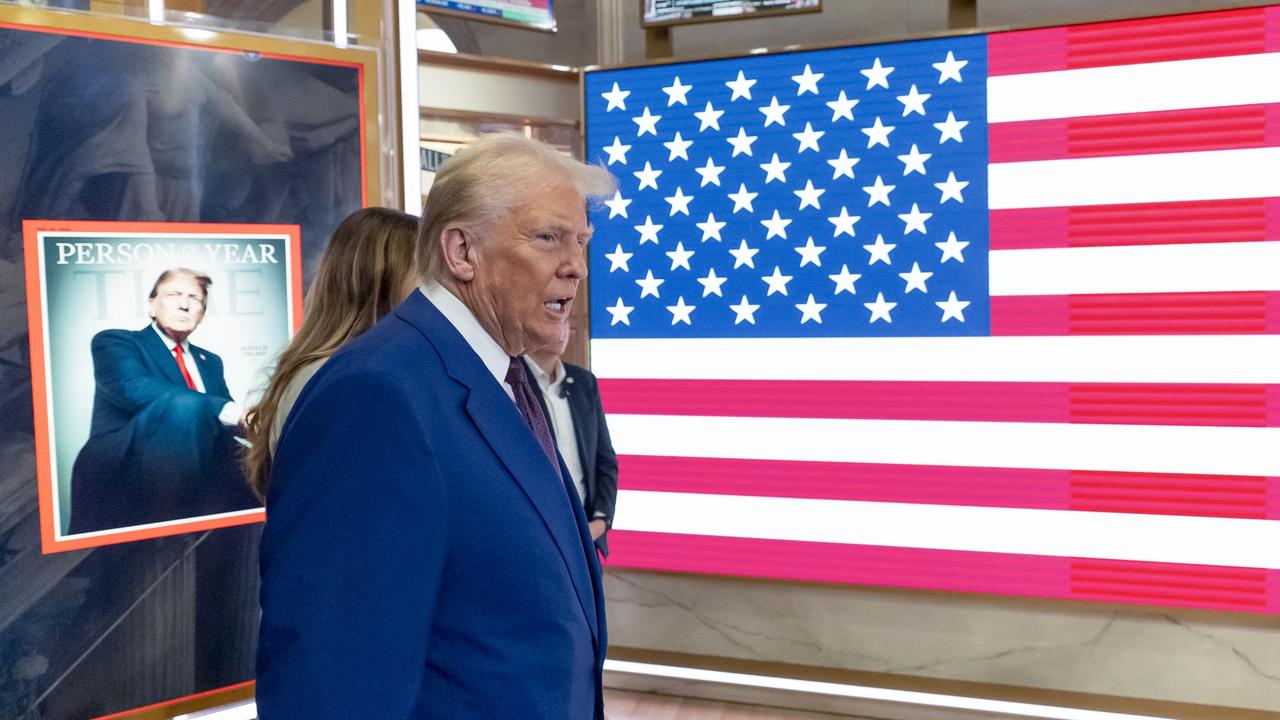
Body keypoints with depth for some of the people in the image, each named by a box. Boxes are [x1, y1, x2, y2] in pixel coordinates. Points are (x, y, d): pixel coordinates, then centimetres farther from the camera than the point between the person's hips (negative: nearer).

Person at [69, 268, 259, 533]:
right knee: (185, 405, -32)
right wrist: (228, 411, -23)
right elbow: (133, 390, -13)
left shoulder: (210, 362, 27)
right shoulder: (114, 342, 8)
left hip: (197, 475, 5)